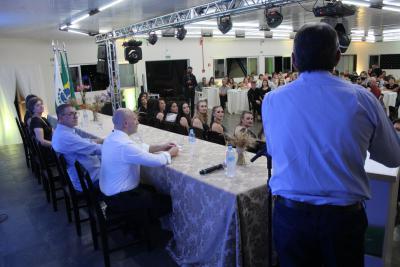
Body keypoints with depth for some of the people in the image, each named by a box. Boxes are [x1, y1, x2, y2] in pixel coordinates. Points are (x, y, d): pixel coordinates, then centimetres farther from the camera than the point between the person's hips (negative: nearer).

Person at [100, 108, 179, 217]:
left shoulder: (112, 137, -1)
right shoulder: (124, 145, -31)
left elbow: (138, 148, 12)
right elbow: (158, 161, -27)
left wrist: (160, 147, 6)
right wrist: (169, 153, -7)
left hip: (111, 191, 9)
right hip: (119, 198, -9)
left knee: (152, 190, 27)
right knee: (167, 201, 4)